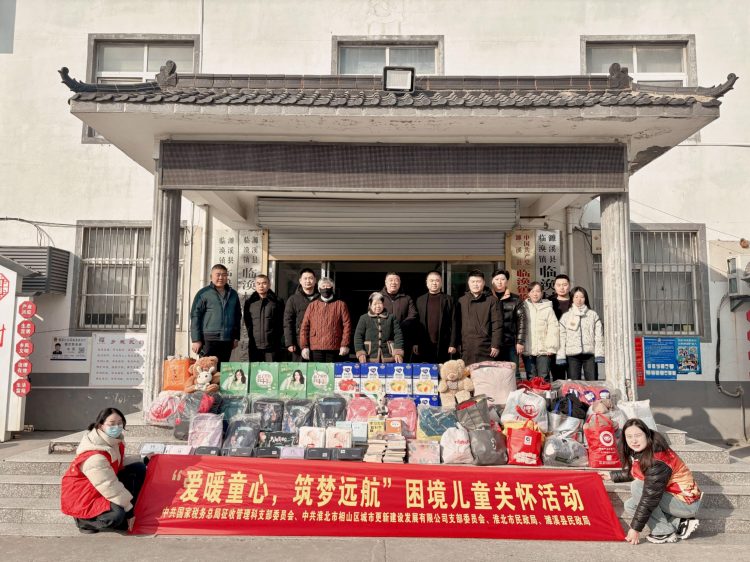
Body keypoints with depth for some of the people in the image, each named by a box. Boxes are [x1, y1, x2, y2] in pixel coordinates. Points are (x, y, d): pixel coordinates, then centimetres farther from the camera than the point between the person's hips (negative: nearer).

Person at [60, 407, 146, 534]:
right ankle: (84, 520, -3)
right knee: (117, 515, -34)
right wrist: (129, 511, -20)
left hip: (104, 488, 9)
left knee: (139, 469, -1)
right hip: (82, 499, -9)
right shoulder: (94, 457, -31)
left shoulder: (115, 440, -4)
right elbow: (111, 488, -28)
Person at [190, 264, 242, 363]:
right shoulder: (203, 293, 1)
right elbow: (195, 316, -2)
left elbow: (238, 316, 20)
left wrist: (236, 337, 14)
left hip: (227, 341, 4)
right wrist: (196, 340, -8)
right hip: (208, 340, -4)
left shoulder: (233, 294, 15)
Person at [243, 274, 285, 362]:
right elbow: (247, 321, 14)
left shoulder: (277, 301, 3)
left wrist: (277, 337, 1)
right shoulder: (249, 302, 9)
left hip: (272, 345, -2)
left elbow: (281, 322, 4)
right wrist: (251, 335, 7)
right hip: (254, 345, 2)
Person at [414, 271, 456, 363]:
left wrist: (452, 344, -6)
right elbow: (416, 323, 6)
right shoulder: (420, 300, 10)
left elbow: (453, 323, 1)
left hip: (443, 345, -1)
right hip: (424, 346, 1)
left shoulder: (448, 300, 5)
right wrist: (415, 344, 0)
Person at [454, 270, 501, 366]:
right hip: (466, 349, 2)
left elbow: (496, 325, 0)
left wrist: (495, 345, -6)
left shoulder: (491, 300, 4)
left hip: (486, 349, -2)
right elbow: (457, 324, 12)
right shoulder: (461, 301, 11)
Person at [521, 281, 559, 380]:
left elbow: (553, 329, -3)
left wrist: (551, 347, -9)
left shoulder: (547, 309, 2)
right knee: (531, 378, 8)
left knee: (544, 378, 2)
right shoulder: (524, 308, 7)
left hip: (543, 350, -2)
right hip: (527, 350, 2)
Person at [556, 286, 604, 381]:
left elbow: (599, 335, 4)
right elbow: (561, 337, 3)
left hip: (590, 353, 0)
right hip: (572, 355, 0)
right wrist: (561, 356, -5)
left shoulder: (593, 315, 9)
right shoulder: (566, 316, 8)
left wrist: (599, 354, -5)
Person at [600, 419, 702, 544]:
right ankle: (680, 523, 6)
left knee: (637, 487, -23)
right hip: (672, 497, 9)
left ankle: (665, 532, -11)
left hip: (687, 504, -9)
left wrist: (636, 528, -24)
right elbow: (633, 473, 20)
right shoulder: (638, 452, -2)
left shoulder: (657, 461, -29)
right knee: (630, 506, 5)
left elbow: (650, 498, -29)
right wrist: (612, 475, 24)